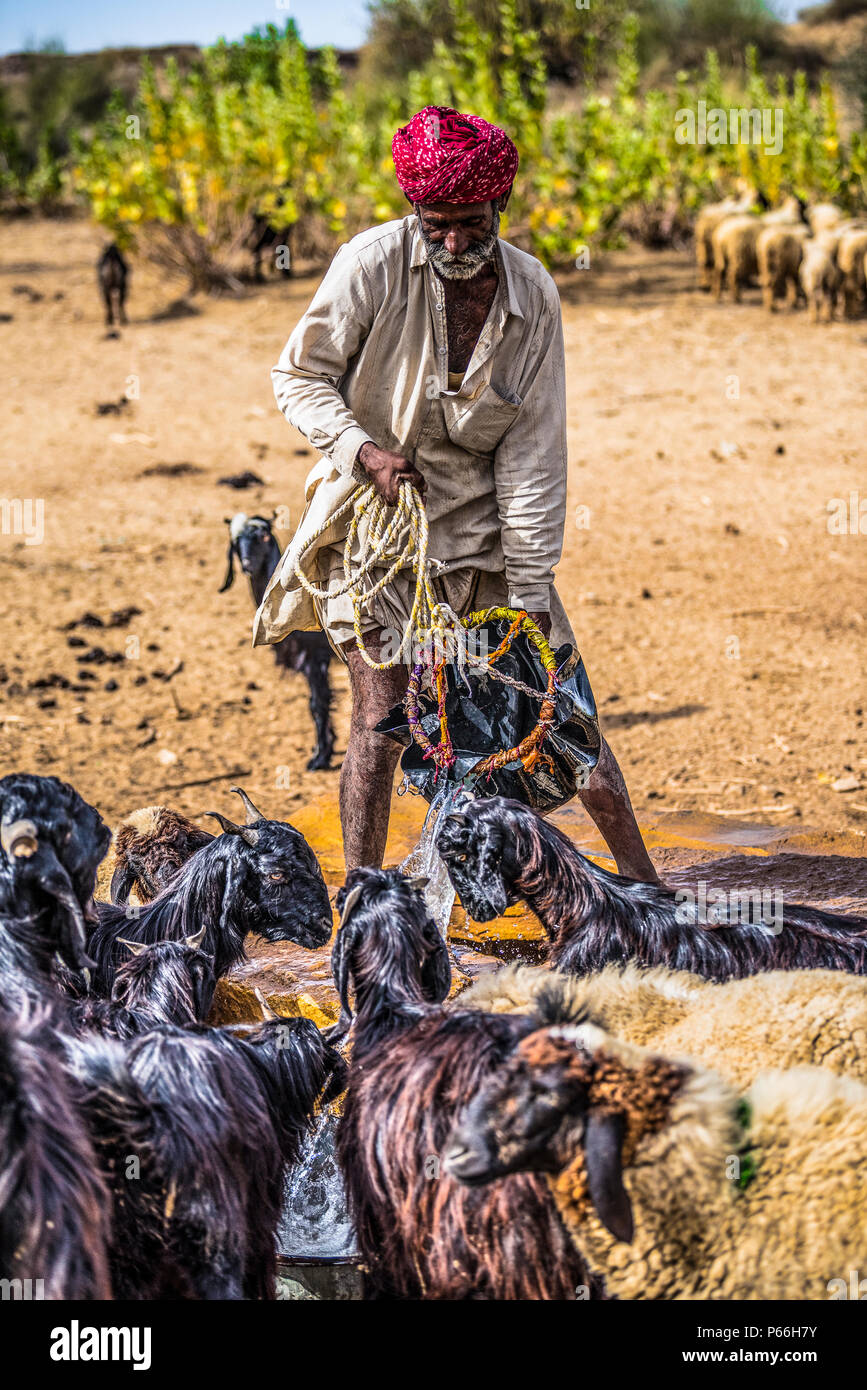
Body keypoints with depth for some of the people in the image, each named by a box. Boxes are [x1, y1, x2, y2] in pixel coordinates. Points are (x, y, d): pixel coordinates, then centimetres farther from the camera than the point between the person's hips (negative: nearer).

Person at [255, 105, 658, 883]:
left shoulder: (533, 296, -6)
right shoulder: (372, 265, -13)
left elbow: (532, 451, -5)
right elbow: (298, 378, -4)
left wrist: (530, 592, -8)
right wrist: (365, 451, -22)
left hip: (483, 523, 2)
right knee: (380, 716, -9)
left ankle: (643, 886, 12)